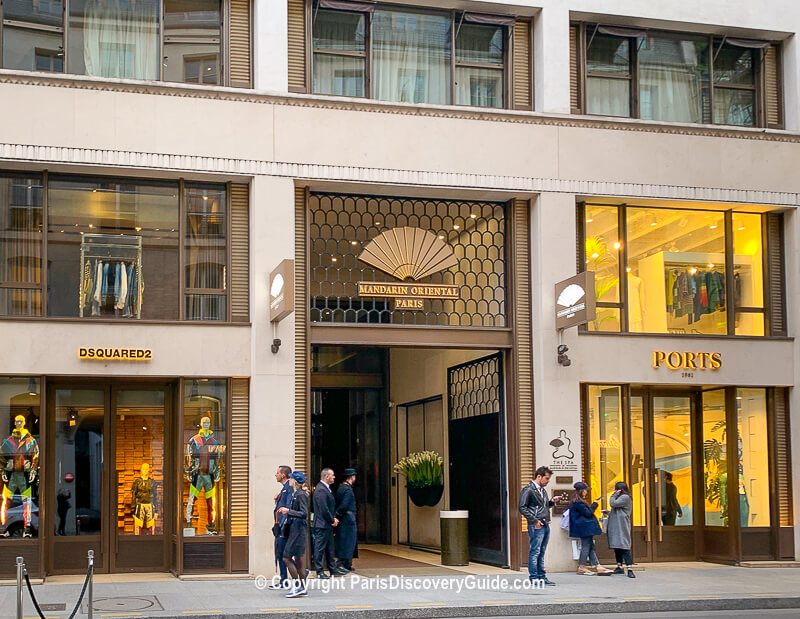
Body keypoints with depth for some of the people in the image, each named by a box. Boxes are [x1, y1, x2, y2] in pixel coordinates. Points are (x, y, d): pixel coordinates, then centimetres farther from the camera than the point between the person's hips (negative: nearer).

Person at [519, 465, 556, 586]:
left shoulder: (543, 490, 19)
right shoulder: (528, 490, -8)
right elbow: (522, 508, -12)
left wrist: (552, 502, 8)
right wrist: (534, 520, -17)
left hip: (546, 525, 8)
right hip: (536, 526, -8)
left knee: (541, 552, 11)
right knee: (535, 552, -6)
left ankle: (541, 576, 14)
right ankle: (533, 578, -3)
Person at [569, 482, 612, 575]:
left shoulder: (580, 501, 16)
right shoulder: (578, 503, -17)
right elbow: (588, 513, -17)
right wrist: (594, 505, -3)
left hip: (587, 528, 11)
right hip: (585, 528, -11)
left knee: (591, 546, 7)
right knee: (586, 546, -6)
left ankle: (597, 566, 7)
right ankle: (581, 567, 0)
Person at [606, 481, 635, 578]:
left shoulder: (625, 497, -9)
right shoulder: (620, 497, 22)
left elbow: (613, 504, -18)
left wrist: (614, 495, -4)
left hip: (621, 526, -10)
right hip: (615, 526, 10)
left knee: (624, 546, -15)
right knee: (616, 547, 11)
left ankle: (629, 569, -19)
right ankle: (619, 567, 18)